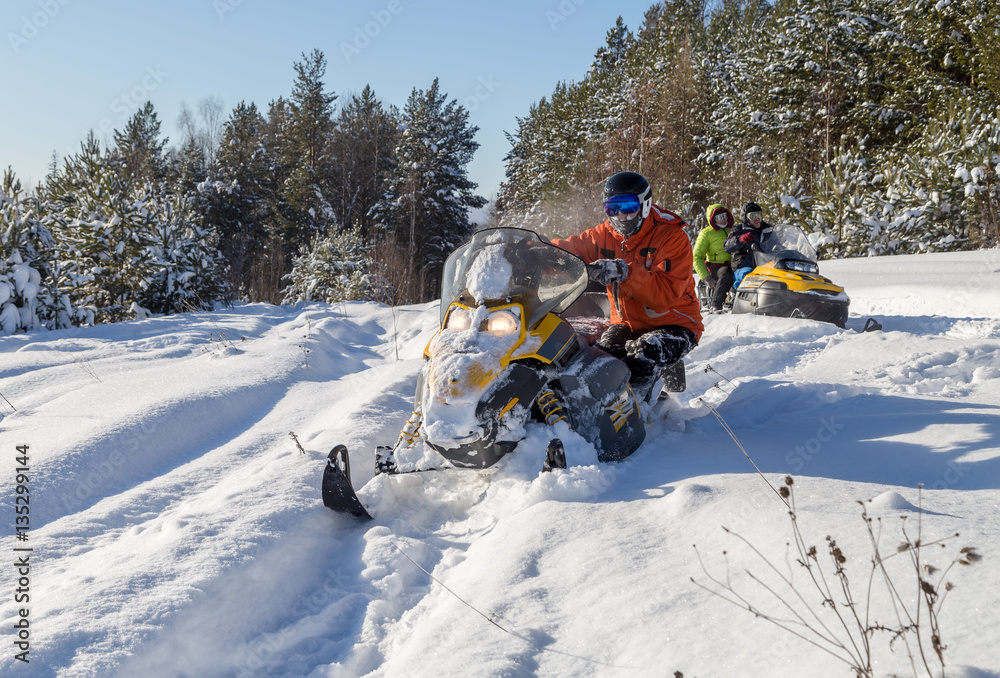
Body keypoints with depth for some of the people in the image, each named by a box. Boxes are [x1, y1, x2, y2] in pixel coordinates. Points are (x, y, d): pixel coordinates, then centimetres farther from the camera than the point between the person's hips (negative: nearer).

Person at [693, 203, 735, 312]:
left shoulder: (733, 230, 17)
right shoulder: (706, 233, 4)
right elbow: (697, 258, 0)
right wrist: (706, 277, -12)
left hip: (734, 265, 4)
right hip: (716, 266, -4)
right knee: (727, 274, -38)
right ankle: (715, 306, -36)